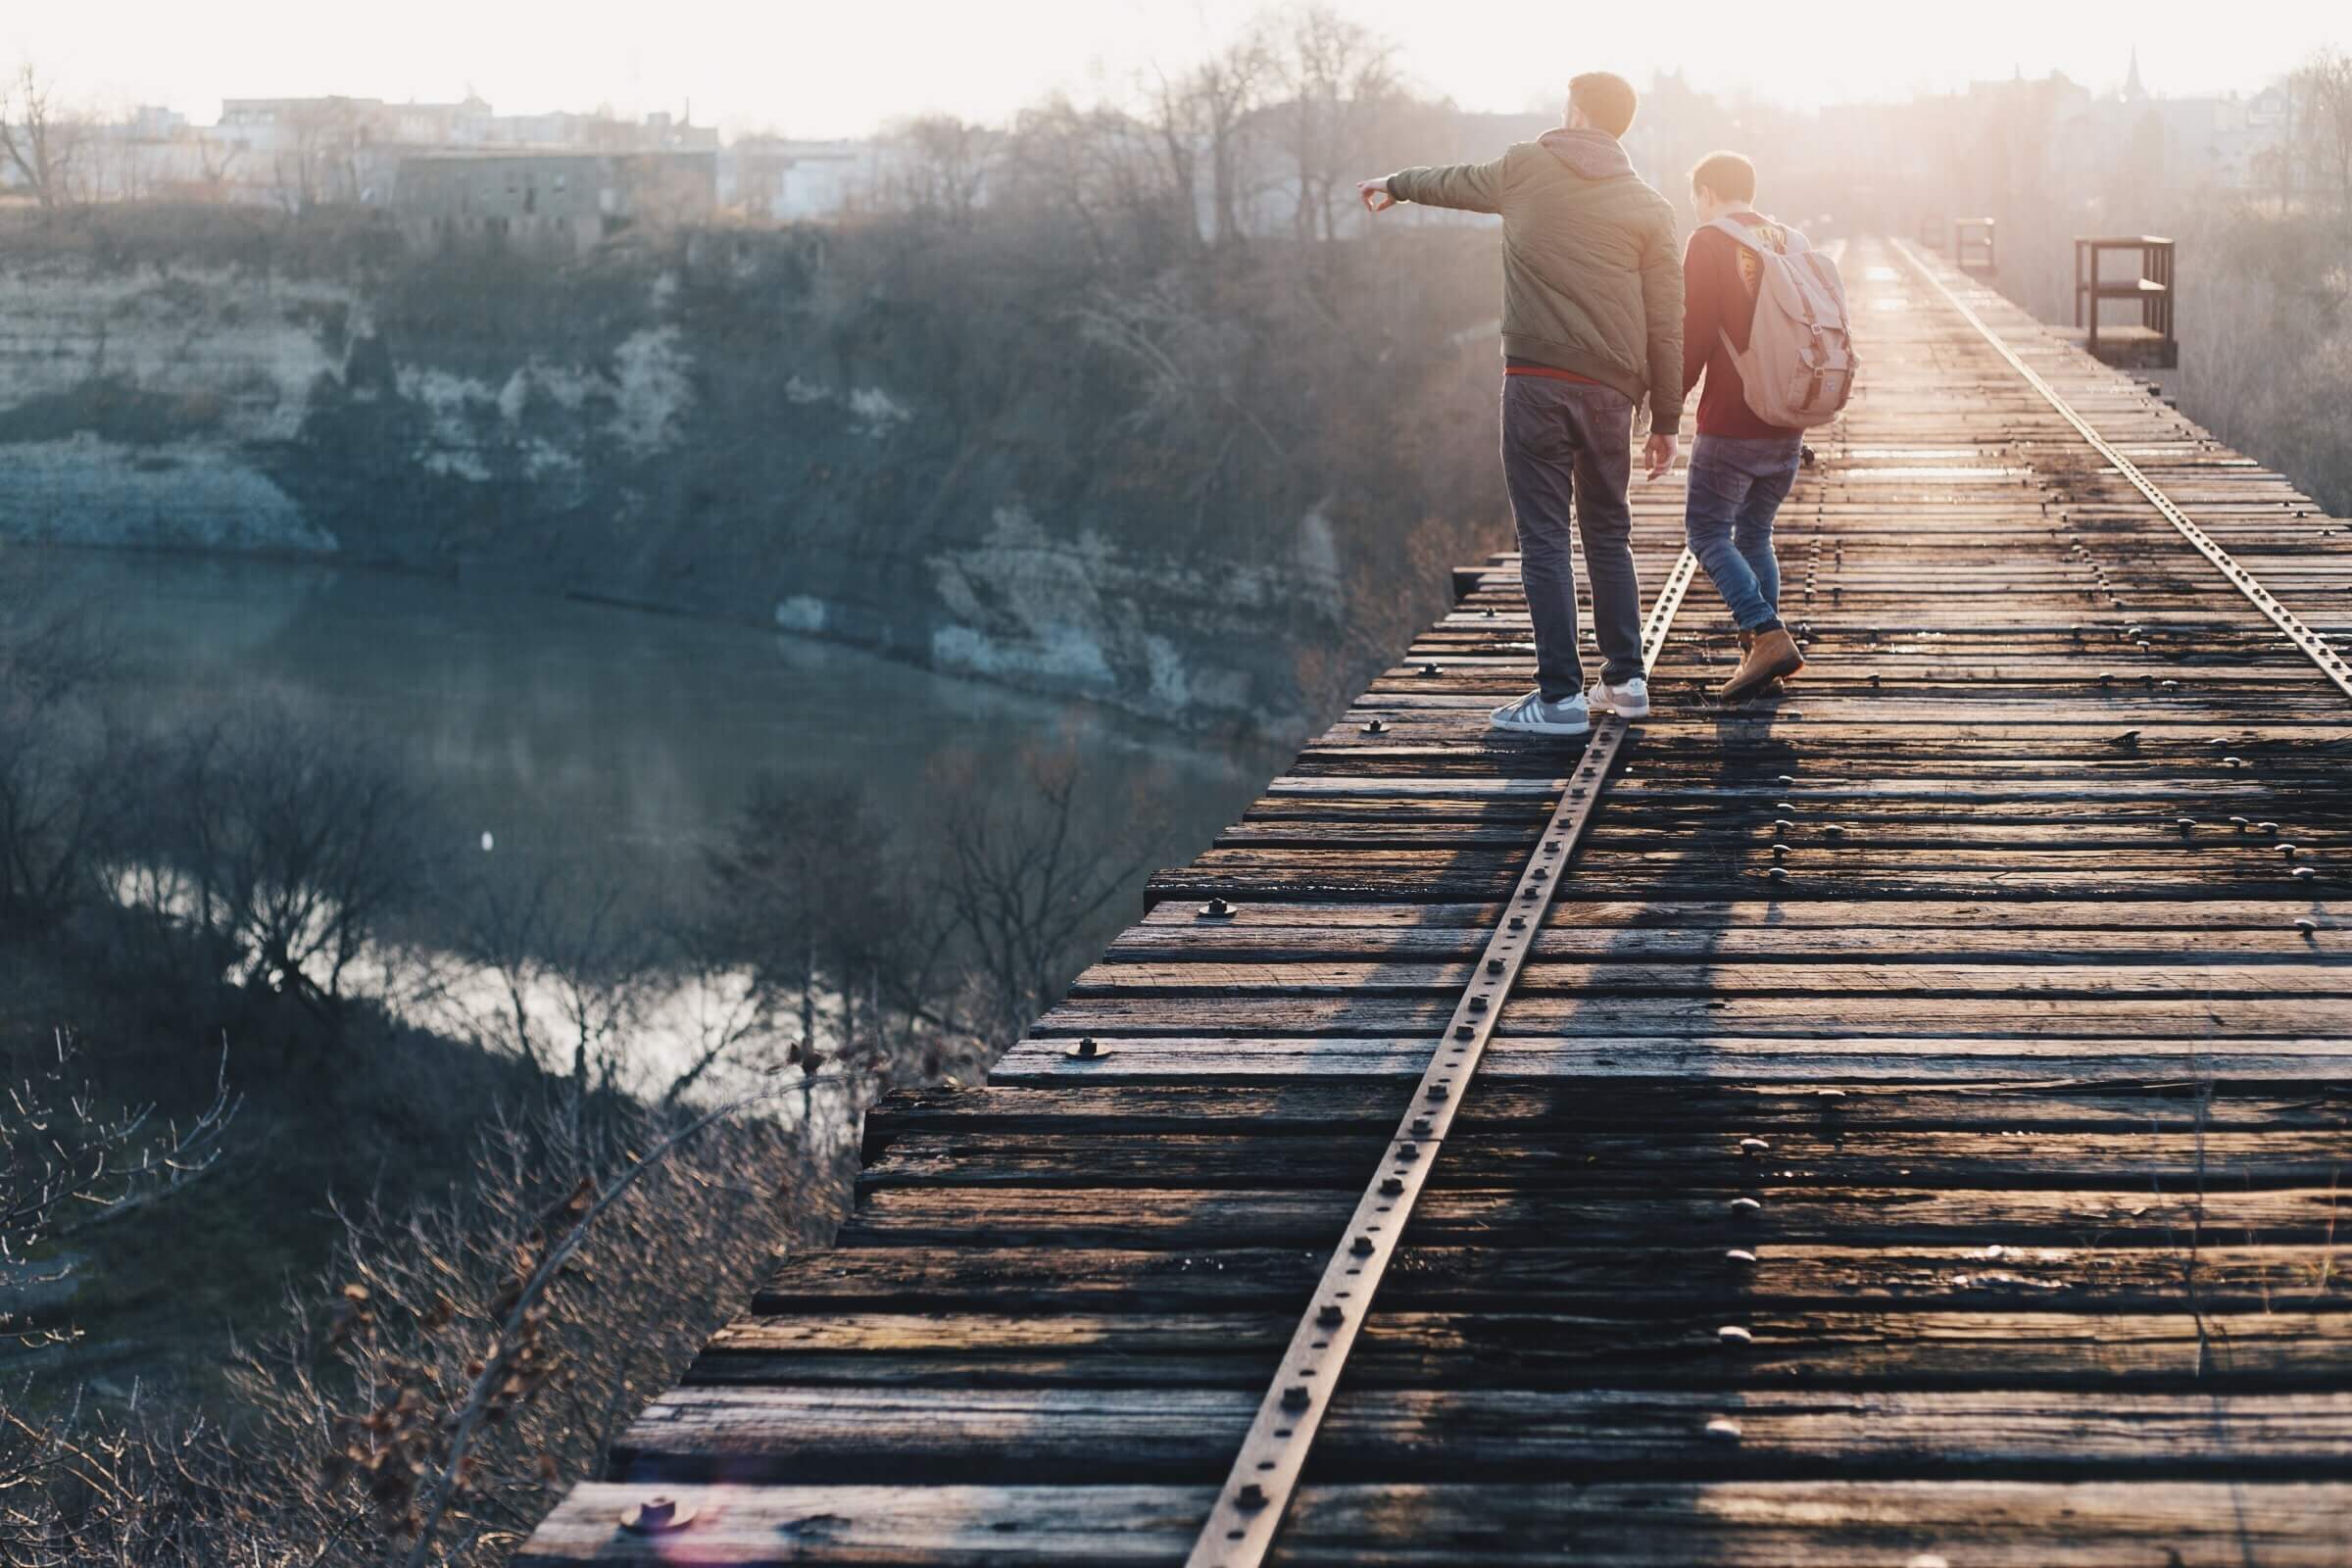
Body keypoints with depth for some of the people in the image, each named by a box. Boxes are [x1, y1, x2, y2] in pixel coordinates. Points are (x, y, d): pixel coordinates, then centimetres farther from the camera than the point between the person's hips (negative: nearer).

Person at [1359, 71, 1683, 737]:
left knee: (1544, 539, -2)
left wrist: (1395, 184, 46)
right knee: (1609, 534, 17)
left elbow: (1451, 183, 25)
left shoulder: (1525, 169, 4)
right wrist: (1666, 420, 11)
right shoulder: (1649, 207, 7)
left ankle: (1561, 695, -4)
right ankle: (1625, 678, 19)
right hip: (1609, 390, 3)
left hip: (1536, 382, -3)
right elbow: (1666, 324, 5)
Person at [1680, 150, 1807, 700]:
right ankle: (1761, 654, 10)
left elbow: (1694, 331, -12)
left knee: (1707, 531, 0)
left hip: (1730, 423, -7)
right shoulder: (1788, 243, 13)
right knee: (1755, 533, 16)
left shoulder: (1710, 243, -7)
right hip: (1788, 426, 7)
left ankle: (1768, 637, -16)